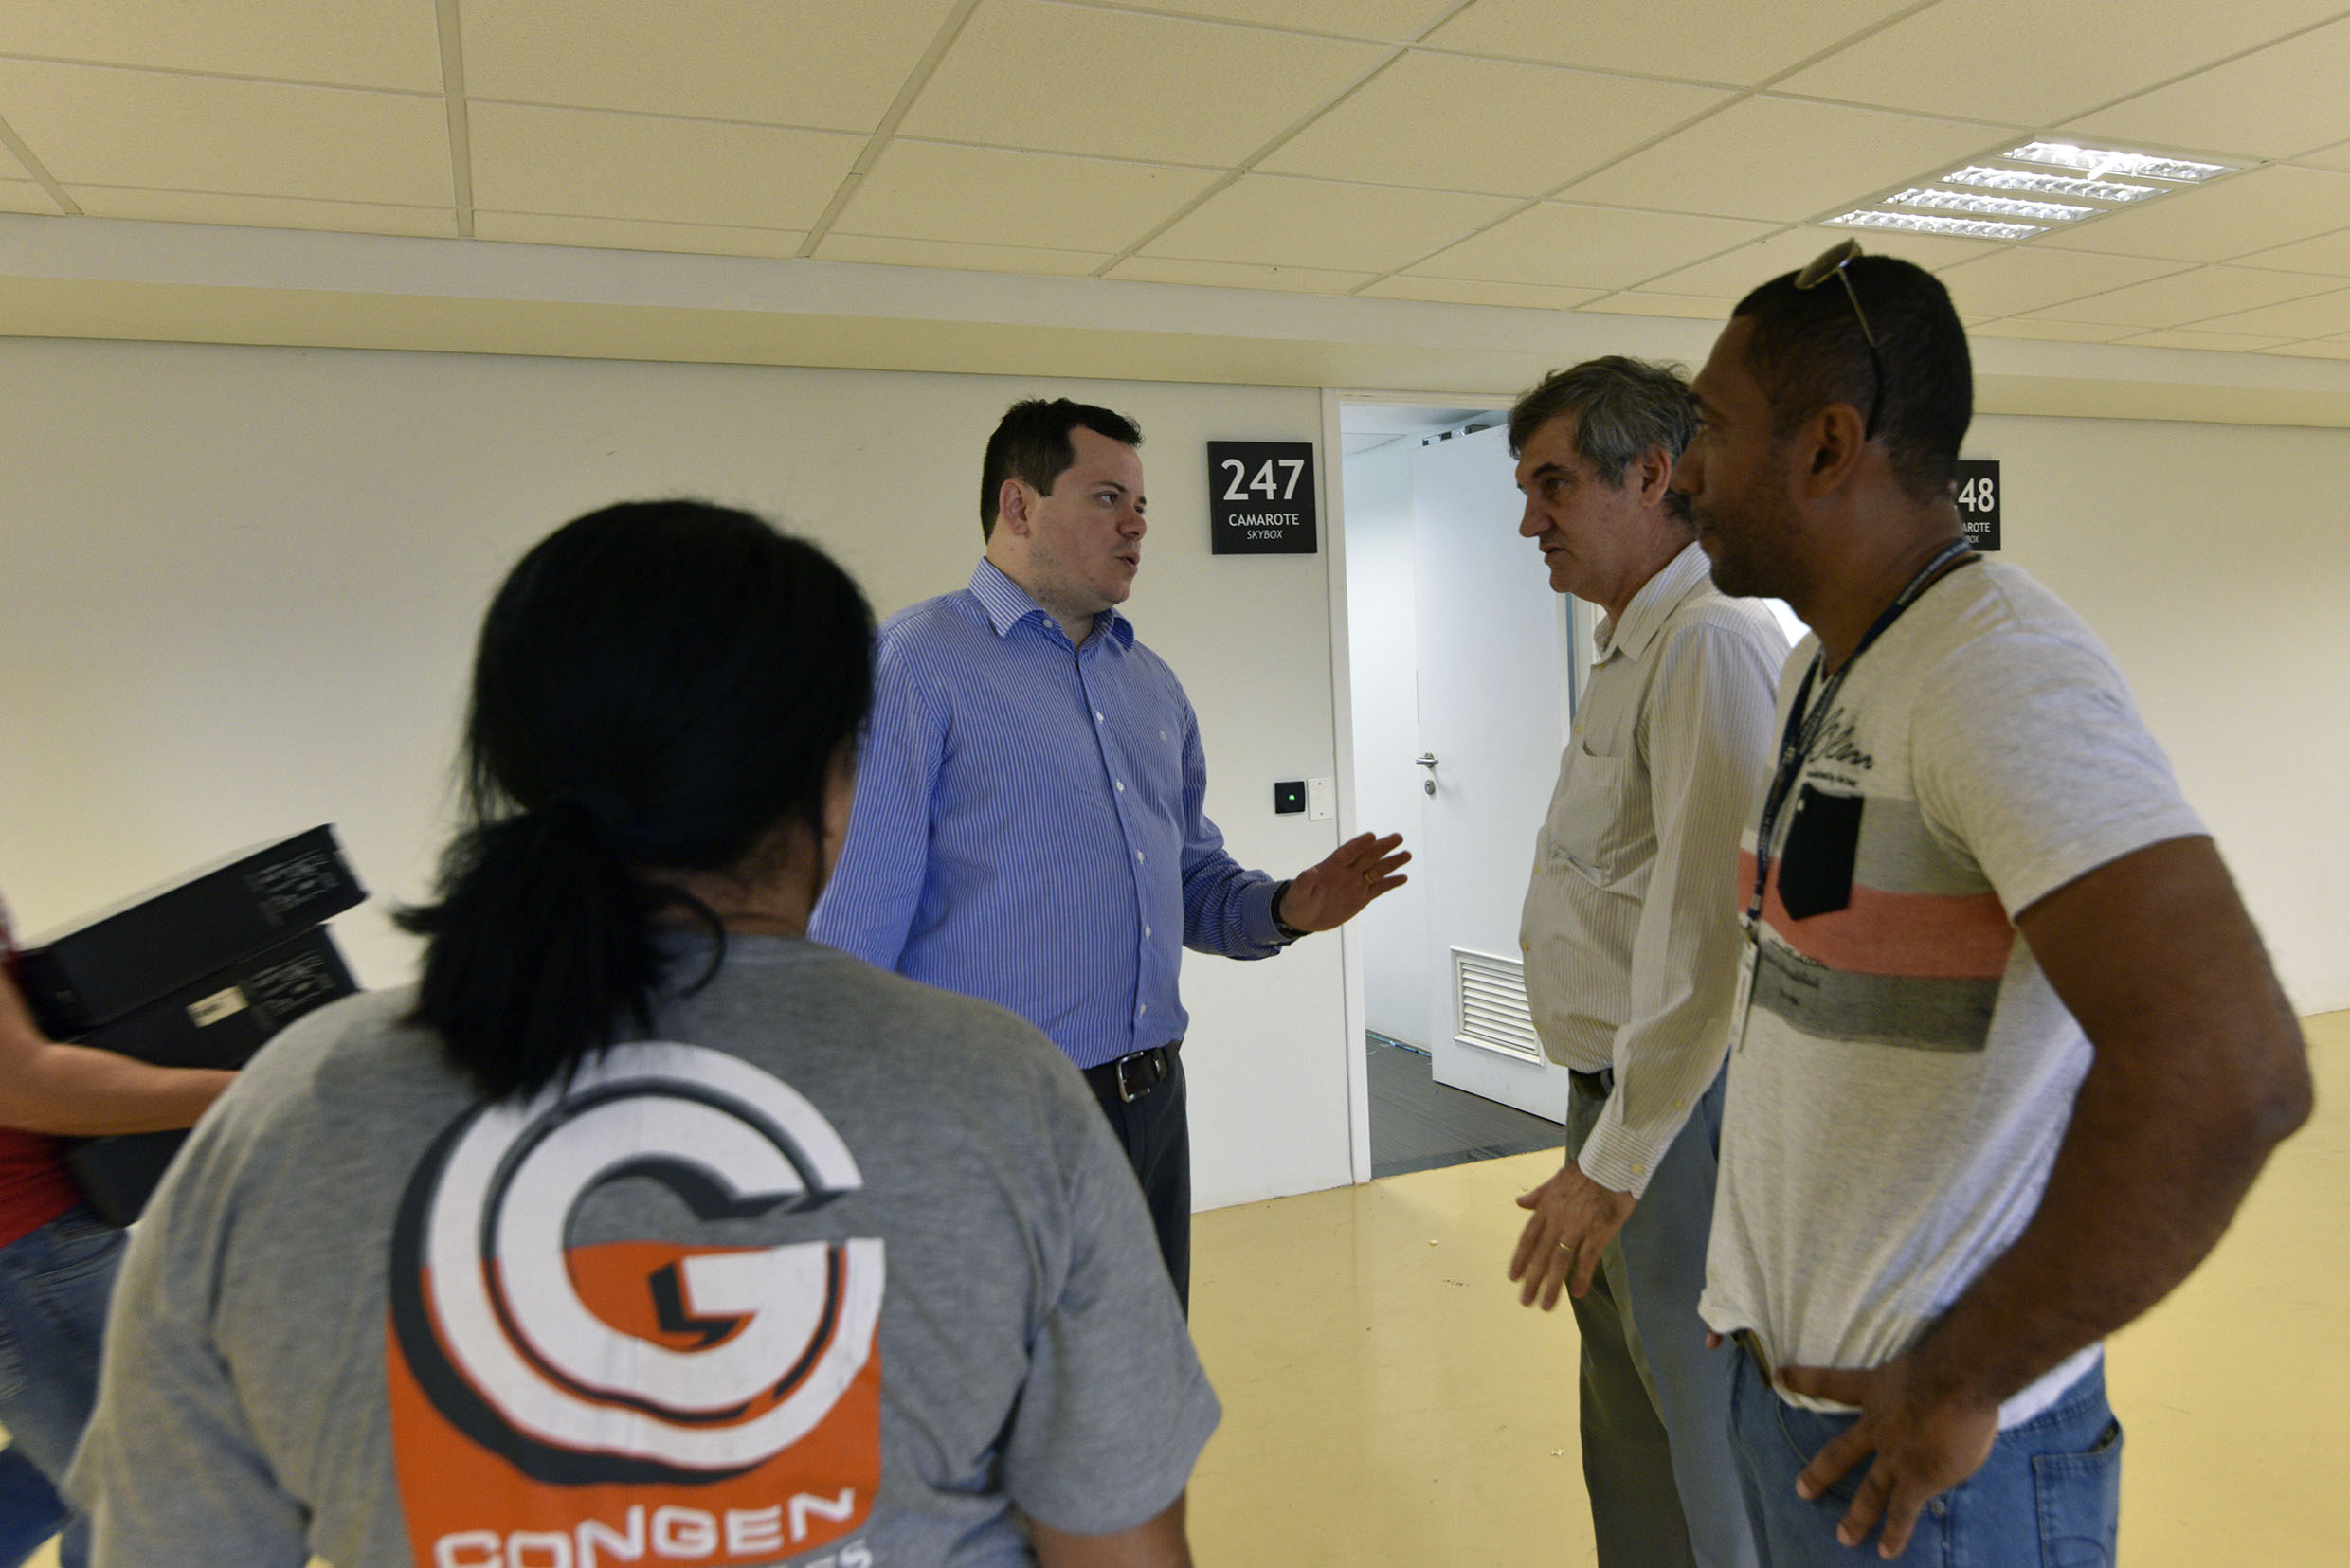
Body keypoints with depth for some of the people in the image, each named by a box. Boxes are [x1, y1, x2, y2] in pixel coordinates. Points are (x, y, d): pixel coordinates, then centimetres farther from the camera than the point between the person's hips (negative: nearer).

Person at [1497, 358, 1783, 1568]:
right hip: (1625, 1095, 10)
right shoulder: (1634, 644, 14)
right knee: (1630, 1433, 23)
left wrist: (1612, 1162, -21)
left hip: (1681, 1109, -10)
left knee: (1706, 1454, 7)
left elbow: (1705, 934, -26)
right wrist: (1600, 1139, 19)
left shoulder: (1710, 642, -20)